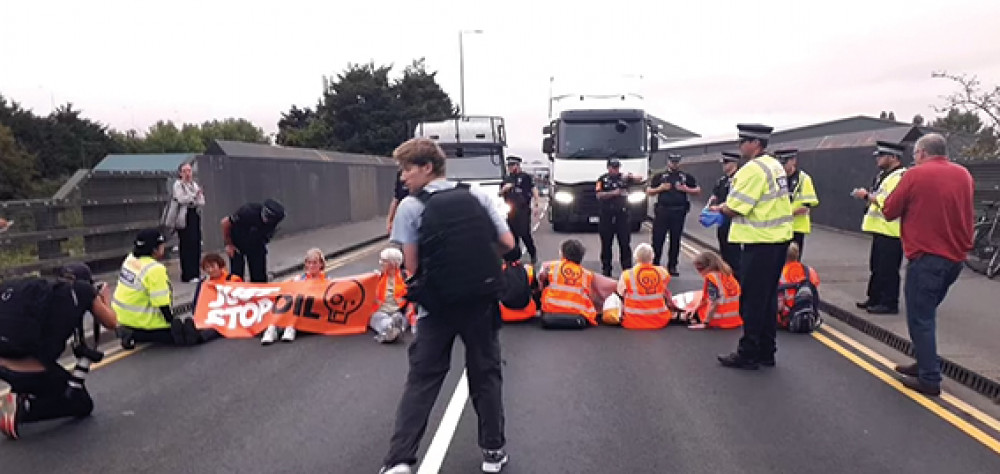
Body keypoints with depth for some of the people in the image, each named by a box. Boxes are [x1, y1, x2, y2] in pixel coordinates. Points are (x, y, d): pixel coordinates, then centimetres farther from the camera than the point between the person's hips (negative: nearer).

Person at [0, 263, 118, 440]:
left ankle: (20, 394, 22)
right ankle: (22, 407, -6)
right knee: (83, 405, 14)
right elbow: (111, 323, 18)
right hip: (32, 371, -6)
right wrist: (104, 297, 36)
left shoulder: (42, 289, 18)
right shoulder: (84, 291, 6)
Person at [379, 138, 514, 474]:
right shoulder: (478, 196, 3)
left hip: (437, 304, -2)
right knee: (486, 374, 15)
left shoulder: (411, 206, -6)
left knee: (422, 379, 8)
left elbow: (412, 265, -7)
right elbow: (507, 243, 3)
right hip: (482, 300, 2)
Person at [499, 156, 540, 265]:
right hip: (511, 211, 5)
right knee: (513, 235, 7)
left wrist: (536, 205, -9)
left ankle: (533, 254, 8)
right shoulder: (507, 179, 17)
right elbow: (500, 194, 21)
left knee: (525, 234, -9)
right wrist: (504, 188, -1)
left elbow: (534, 190, -1)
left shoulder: (526, 177, 2)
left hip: (523, 210, -5)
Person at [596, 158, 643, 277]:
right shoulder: (603, 179, 3)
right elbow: (599, 195, -7)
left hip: (622, 215, 1)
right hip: (606, 215, -1)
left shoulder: (624, 177, 6)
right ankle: (606, 270, 14)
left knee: (625, 244, 1)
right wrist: (613, 193, -18)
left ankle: (627, 269, 6)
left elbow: (639, 179, -8)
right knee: (606, 245, 6)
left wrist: (630, 176, -27)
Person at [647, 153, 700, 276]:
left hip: (678, 212, 1)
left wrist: (686, 189, -5)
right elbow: (648, 191, 9)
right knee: (657, 239, -3)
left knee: (675, 240, 5)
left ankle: (672, 266, 13)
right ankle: (655, 264, 7)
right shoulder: (659, 176, 9)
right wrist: (660, 188, -8)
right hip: (662, 211, -1)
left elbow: (698, 190, 12)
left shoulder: (686, 177, 10)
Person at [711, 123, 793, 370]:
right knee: (768, 297, 15)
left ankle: (748, 354, 7)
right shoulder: (775, 165, 13)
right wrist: (728, 206, 6)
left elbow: (734, 209, -18)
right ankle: (766, 351, 23)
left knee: (752, 299, -1)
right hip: (778, 238, 9)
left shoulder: (753, 169, -17)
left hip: (760, 243, -9)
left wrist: (720, 209, 3)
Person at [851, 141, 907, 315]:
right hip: (880, 229, 11)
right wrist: (867, 195, 7)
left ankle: (890, 303, 2)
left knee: (888, 269, -5)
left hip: (891, 232, -11)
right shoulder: (885, 175, 17)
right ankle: (875, 298, 26)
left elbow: (889, 202, -26)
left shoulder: (900, 176, -16)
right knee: (877, 266, 17)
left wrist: (867, 195, -18)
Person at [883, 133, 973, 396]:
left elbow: (889, 212, -6)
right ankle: (924, 364, 27)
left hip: (926, 258, -7)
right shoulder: (964, 175, 8)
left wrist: (909, 203, 12)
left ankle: (929, 379, 0)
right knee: (927, 312, 20)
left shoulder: (915, 175, -10)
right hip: (956, 257, 7)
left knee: (920, 318, 0)